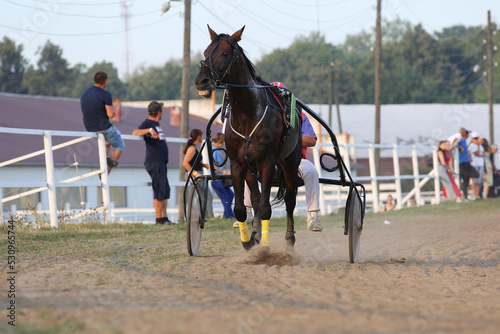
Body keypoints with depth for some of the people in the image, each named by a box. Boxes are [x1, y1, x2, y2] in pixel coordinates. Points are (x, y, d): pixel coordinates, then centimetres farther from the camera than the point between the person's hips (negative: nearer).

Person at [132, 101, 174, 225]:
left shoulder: (156, 124, 17)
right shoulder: (147, 123, -11)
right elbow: (135, 133, -28)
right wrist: (150, 130, -37)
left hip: (161, 161, 10)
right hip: (154, 162, -10)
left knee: (165, 191, 11)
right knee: (159, 191, -10)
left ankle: (164, 217, 15)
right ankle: (159, 218, -7)